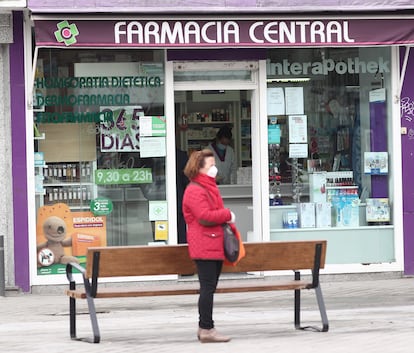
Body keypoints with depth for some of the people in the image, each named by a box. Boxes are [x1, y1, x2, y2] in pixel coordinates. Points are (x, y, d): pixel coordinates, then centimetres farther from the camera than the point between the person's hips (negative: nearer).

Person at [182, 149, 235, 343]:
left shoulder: (209, 187, 20)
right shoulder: (195, 190, -12)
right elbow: (205, 216, -22)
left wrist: (227, 221, 11)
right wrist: (228, 215, -10)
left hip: (215, 245, 10)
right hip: (204, 246, -10)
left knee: (209, 288, 11)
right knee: (208, 287, -10)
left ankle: (204, 327, 16)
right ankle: (206, 329, -7)